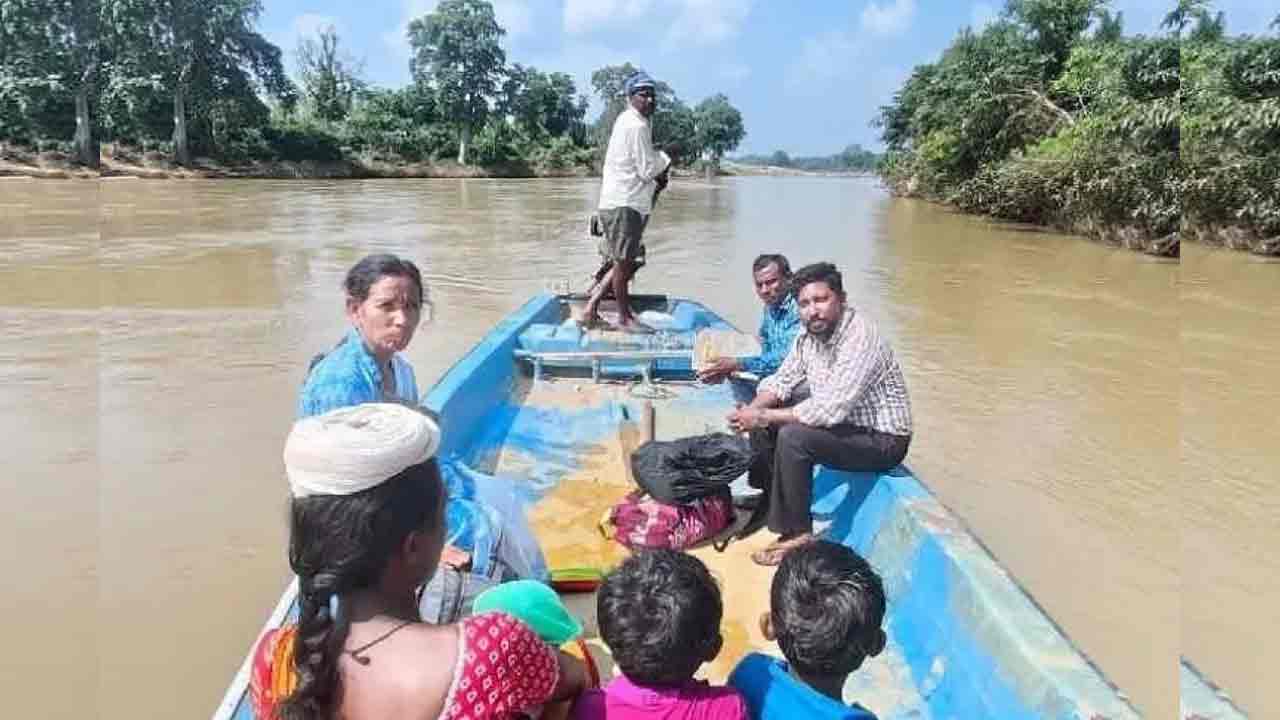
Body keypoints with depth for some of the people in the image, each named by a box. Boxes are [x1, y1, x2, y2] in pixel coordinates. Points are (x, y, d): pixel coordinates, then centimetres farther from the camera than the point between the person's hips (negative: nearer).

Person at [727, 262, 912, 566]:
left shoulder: (860, 338, -29)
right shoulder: (810, 334, -2)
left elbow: (828, 410, -34)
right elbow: (783, 379, 6)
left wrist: (763, 417, -25)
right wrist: (754, 410, -15)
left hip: (881, 439, -9)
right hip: (844, 422, 9)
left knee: (792, 437, -27)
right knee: (763, 420, 5)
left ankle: (797, 533, -12)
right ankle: (767, 502, 21)